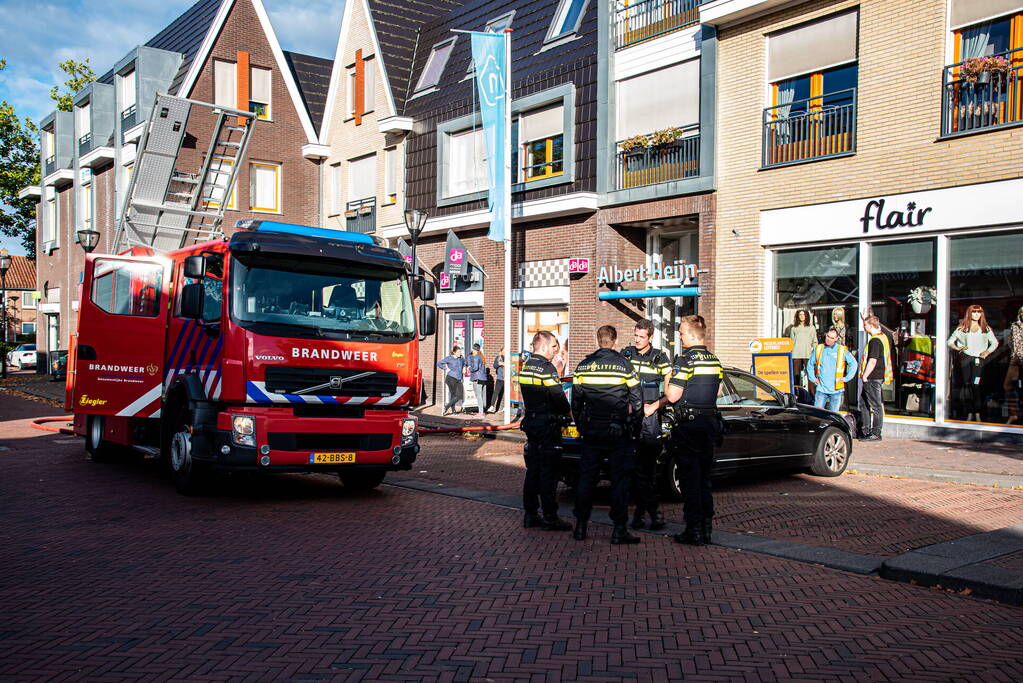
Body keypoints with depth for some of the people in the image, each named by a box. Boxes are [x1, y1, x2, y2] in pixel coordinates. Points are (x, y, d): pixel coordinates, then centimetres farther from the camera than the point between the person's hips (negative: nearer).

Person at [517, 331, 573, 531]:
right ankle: (550, 517, 1)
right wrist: (568, 412, 1)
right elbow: (558, 397, -16)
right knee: (548, 472, -4)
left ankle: (530, 514, 16)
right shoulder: (546, 368, -15)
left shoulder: (526, 367, 12)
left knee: (532, 470, 12)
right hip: (548, 424, -8)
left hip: (531, 422, 8)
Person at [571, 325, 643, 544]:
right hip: (619, 433, -3)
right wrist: (635, 429, 7)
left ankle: (580, 526, 13)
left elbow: (575, 401, 8)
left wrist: (581, 427, 19)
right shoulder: (624, 365, -6)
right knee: (619, 480, 2)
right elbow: (637, 401, -4)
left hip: (591, 432, 3)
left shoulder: (583, 366, 2)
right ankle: (619, 530, 1)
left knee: (586, 479, 10)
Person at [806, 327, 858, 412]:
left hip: (836, 389, -1)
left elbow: (854, 364, 4)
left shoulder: (843, 350, 1)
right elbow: (810, 364, 19)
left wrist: (846, 378, 0)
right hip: (821, 388, 1)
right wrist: (812, 378, 10)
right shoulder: (818, 349, 8)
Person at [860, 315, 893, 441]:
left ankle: (876, 434, 1)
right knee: (866, 404, 15)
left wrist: (865, 376, -17)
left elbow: (873, 361, -23)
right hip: (878, 377, 10)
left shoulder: (875, 340, -17)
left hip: (872, 378, -10)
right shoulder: (882, 337, 14)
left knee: (875, 406, -4)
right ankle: (866, 432, 21)